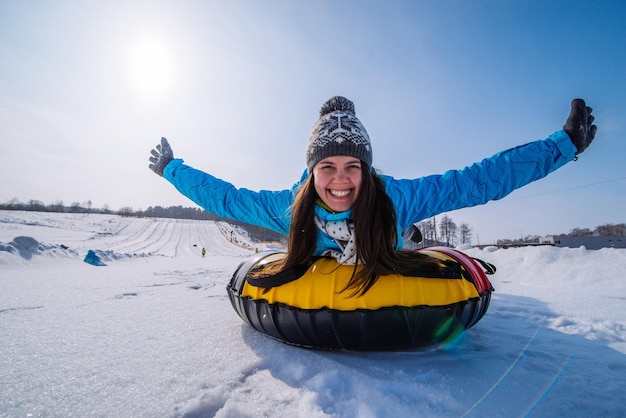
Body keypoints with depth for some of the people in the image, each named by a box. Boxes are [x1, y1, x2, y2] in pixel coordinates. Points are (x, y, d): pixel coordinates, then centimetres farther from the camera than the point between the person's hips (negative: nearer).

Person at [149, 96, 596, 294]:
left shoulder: (396, 197, -32)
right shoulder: (290, 207, -26)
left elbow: (480, 179, -25)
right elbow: (224, 196, -13)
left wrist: (566, 143, -20)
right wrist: (171, 168, -6)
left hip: (386, 291, -1)